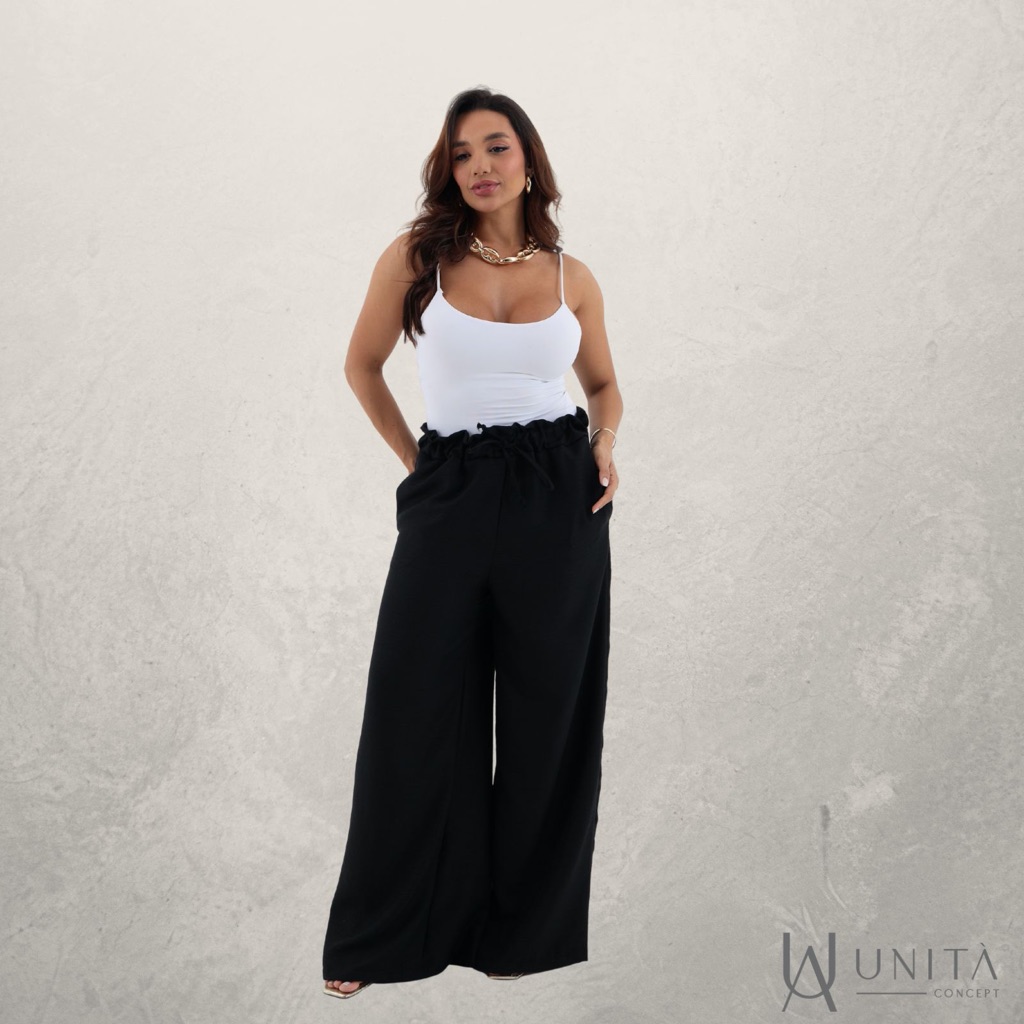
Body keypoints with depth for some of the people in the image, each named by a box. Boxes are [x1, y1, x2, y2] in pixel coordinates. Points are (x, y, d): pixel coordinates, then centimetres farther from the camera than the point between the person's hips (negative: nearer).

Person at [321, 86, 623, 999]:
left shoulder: (572, 277, 6)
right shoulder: (416, 257, 1)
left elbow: (603, 383, 20)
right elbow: (363, 365, 13)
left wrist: (604, 443, 1)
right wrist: (413, 460, 10)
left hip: (559, 497, 1)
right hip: (450, 496, -1)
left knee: (546, 717, 5)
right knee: (417, 711, 2)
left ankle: (522, 928, 22)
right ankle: (382, 934, 18)